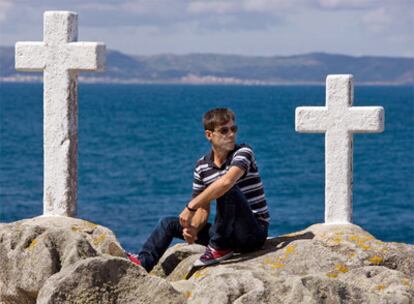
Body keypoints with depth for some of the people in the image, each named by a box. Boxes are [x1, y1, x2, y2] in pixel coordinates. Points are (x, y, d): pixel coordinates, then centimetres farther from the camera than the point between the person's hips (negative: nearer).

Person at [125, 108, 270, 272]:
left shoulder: (243, 152, -13)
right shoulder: (202, 166, 6)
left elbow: (226, 181, -34)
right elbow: (203, 209, 8)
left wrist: (190, 207, -30)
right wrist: (193, 228, -16)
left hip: (254, 232, -7)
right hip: (231, 233, 7)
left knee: (227, 190, -32)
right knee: (169, 223, 8)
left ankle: (218, 247, -20)